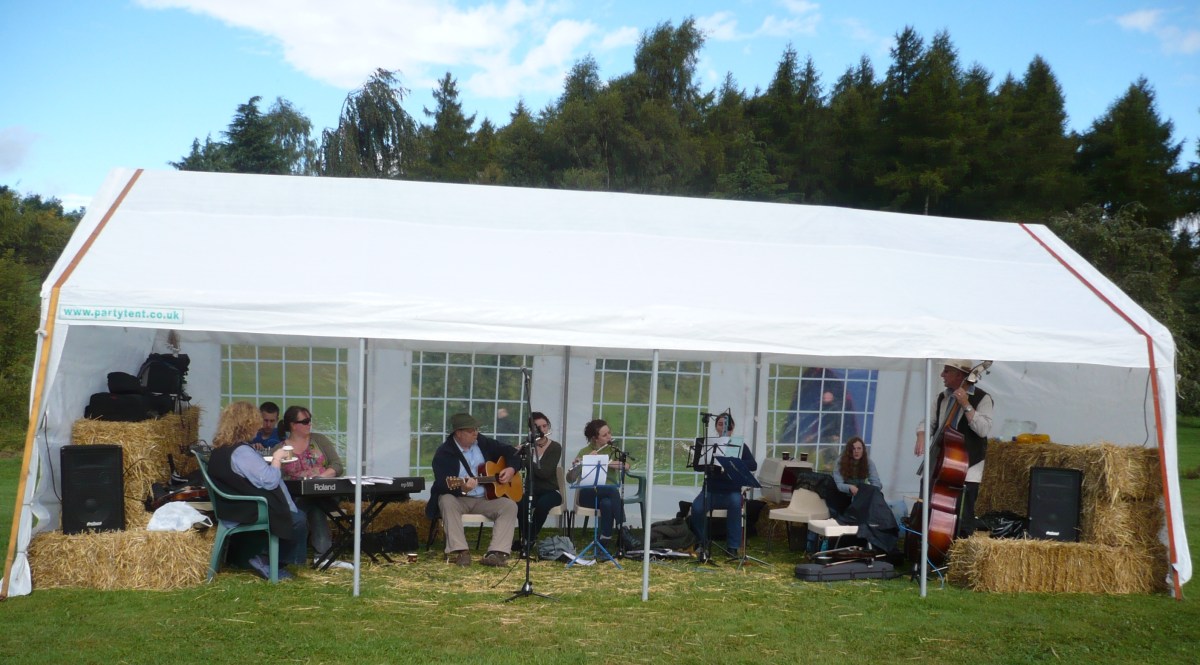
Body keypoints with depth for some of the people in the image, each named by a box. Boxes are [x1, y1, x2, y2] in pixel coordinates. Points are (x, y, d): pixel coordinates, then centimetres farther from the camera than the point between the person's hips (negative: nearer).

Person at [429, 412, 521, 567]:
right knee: (446, 501, -37)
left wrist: (511, 469, -6)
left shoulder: (484, 443, 4)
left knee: (510, 506, -22)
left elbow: (511, 451, 15)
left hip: (487, 498, 4)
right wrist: (462, 488, -44)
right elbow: (441, 485, -24)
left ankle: (498, 553, -32)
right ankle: (459, 551, -38)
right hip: (458, 498, -3)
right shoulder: (444, 452, -11)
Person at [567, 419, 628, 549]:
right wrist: (584, 462, -24)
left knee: (607, 503, -36)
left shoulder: (614, 450, 8)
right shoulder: (584, 452, 1)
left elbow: (627, 466, -12)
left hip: (609, 493, 2)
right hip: (588, 494, -2)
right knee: (613, 490, -34)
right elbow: (570, 478, -7)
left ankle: (605, 541, -26)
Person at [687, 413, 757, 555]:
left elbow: (753, 465, -8)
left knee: (735, 503, -35)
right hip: (711, 490, 1)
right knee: (696, 508, -28)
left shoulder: (739, 445, 6)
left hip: (732, 491, -1)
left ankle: (733, 546, -24)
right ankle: (701, 542, -2)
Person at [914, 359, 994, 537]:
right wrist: (921, 437, -5)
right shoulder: (943, 397, 12)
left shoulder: (982, 398, -6)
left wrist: (966, 405, -22)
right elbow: (928, 422, 16)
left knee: (962, 519, -8)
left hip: (967, 470, -6)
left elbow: (984, 430, -18)